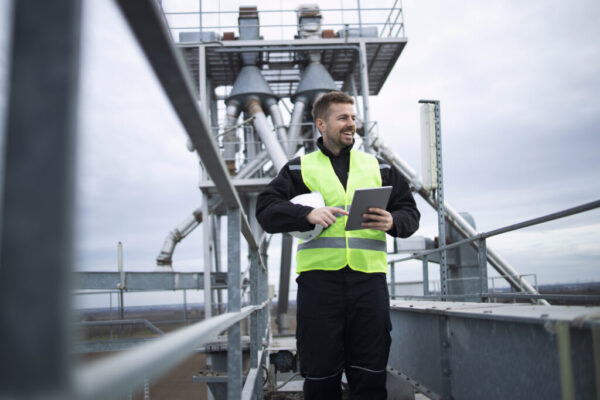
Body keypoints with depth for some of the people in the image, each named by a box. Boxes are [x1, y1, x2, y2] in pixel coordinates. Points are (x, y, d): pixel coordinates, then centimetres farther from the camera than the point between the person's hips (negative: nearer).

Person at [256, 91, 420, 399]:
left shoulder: (379, 167, 18)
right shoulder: (299, 169, 12)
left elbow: (410, 212, 16)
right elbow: (265, 209, 2)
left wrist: (393, 221, -8)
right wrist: (308, 214, -14)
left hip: (368, 278, 2)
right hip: (319, 279, -1)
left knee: (370, 375, 5)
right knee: (321, 374, 4)